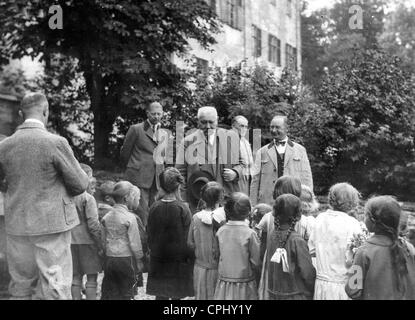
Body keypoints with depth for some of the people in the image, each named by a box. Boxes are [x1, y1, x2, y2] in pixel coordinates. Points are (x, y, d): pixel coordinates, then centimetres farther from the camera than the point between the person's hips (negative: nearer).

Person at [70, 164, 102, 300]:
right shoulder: (88, 198, -14)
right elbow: (93, 225, -17)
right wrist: (100, 244, -10)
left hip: (72, 241, 6)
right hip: (87, 241, -6)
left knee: (76, 276, 13)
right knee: (92, 277, 3)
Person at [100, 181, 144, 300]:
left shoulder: (106, 217, 4)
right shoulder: (130, 217, -12)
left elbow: (104, 240, 10)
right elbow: (134, 242, -10)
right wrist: (139, 260, 0)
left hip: (109, 259, 5)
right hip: (126, 259, -5)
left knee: (108, 292, 10)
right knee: (126, 293, 6)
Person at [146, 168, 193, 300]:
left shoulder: (154, 207, -4)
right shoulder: (182, 208, -16)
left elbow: (149, 234, 5)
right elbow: (188, 238, -12)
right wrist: (189, 258, 0)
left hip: (158, 260, 4)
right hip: (178, 259, -4)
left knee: (160, 295, 12)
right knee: (176, 295, 6)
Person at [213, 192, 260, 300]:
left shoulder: (220, 231, -7)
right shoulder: (250, 234, -15)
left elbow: (217, 255, 3)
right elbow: (256, 263, -10)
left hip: (223, 283, 3)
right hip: (244, 287, -3)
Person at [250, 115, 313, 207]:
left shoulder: (300, 150, 10)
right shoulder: (262, 152, 10)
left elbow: (306, 178, 8)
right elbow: (255, 180, 8)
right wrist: (254, 207, 1)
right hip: (267, 204, 0)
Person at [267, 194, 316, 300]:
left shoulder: (272, 237, -1)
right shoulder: (297, 241, -18)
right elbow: (308, 272, -15)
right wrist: (310, 292, 1)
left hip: (274, 294, 6)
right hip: (295, 295, -6)